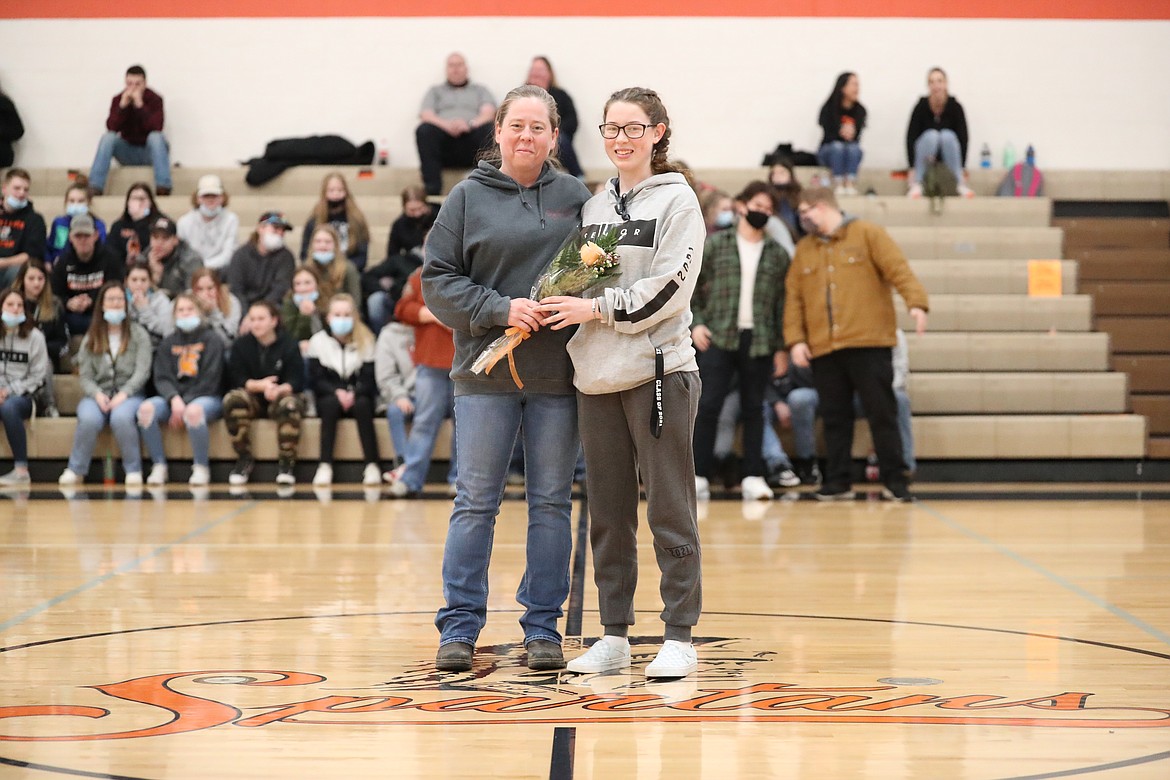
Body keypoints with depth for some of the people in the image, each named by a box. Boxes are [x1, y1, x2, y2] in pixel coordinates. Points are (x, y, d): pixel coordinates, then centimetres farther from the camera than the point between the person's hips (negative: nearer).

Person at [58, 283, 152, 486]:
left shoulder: (138, 335, 8)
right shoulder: (91, 338, 14)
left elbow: (142, 372, -2)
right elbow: (85, 376, 7)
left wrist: (123, 394, -17)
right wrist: (97, 395, -14)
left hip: (129, 395, -2)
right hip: (97, 395, 2)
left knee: (121, 417, -38)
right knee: (89, 419, -34)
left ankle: (133, 470, -23)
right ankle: (76, 470, -18)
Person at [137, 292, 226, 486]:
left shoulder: (212, 340, 2)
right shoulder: (168, 343, 15)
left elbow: (210, 380, -6)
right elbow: (162, 378, 4)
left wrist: (185, 404, -15)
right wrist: (174, 399, -17)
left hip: (206, 397, -4)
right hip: (173, 399, 4)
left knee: (193, 411, -40)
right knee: (146, 408, -28)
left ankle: (201, 467, -22)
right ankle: (159, 466, -17)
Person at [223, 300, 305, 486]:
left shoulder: (288, 345, -3)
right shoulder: (241, 345, 2)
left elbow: (297, 381, -9)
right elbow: (236, 379, -6)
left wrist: (279, 389, -32)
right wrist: (260, 385, -25)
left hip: (281, 396, -2)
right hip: (253, 400, 2)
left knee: (290, 404, -38)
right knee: (232, 399, -32)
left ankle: (286, 463, -24)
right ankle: (244, 460, -20)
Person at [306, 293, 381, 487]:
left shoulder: (365, 341, 1)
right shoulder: (318, 341, 2)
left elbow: (369, 380, -5)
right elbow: (315, 380, -4)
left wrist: (353, 394, -24)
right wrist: (336, 392, -22)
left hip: (358, 397, 0)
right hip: (329, 397, 0)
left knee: (362, 404, -33)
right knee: (331, 403, -33)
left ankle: (372, 465, -36)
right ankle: (325, 465, -40)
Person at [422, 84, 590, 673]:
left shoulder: (575, 198, 8)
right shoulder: (468, 198, 2)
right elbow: (438, 280, -1)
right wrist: (500, 309, -14)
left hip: (557, 378, 2)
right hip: (486, 375, -2)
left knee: (552, 504, 6)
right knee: (475, 503, 1)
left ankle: (543, 626, 13)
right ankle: (459, 626, 8)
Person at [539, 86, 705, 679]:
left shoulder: (676, 198, -2)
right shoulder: (595, 205, 15)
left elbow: (670, 289, -12)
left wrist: (598, 308, -13)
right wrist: (549, 310, 2)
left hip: (659, 373, -6)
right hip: (597, 378, 6)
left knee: (669, 509, -3)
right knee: (608, 513, 9)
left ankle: (679, 637, 2)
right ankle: (614, 635, 16)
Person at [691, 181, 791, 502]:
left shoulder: (778, 254, 10)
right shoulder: (715, 245, 5)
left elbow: (782, 303, 10)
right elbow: (691, 286, 7)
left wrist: (781, 347, 6)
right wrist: (695, 322, -4)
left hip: (759, 340, 2)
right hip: (718, 338, -2)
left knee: (754, 409, 5)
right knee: (708, 405, -6)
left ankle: (753, 476, 9)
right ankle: (699, 476, -3)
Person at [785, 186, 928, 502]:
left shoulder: (868, 234, 3)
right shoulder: (804, 250, 16)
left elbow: (899, 269, -7)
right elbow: (793, 298, 13)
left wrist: (916, 303, -22)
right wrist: (795, 339, 2)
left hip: (869, 345, -4)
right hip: (823, 349, 4)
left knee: (882, 413, -2)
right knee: (834, 418, 6)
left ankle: (894, 480, 4)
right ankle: (838, 482, 13)